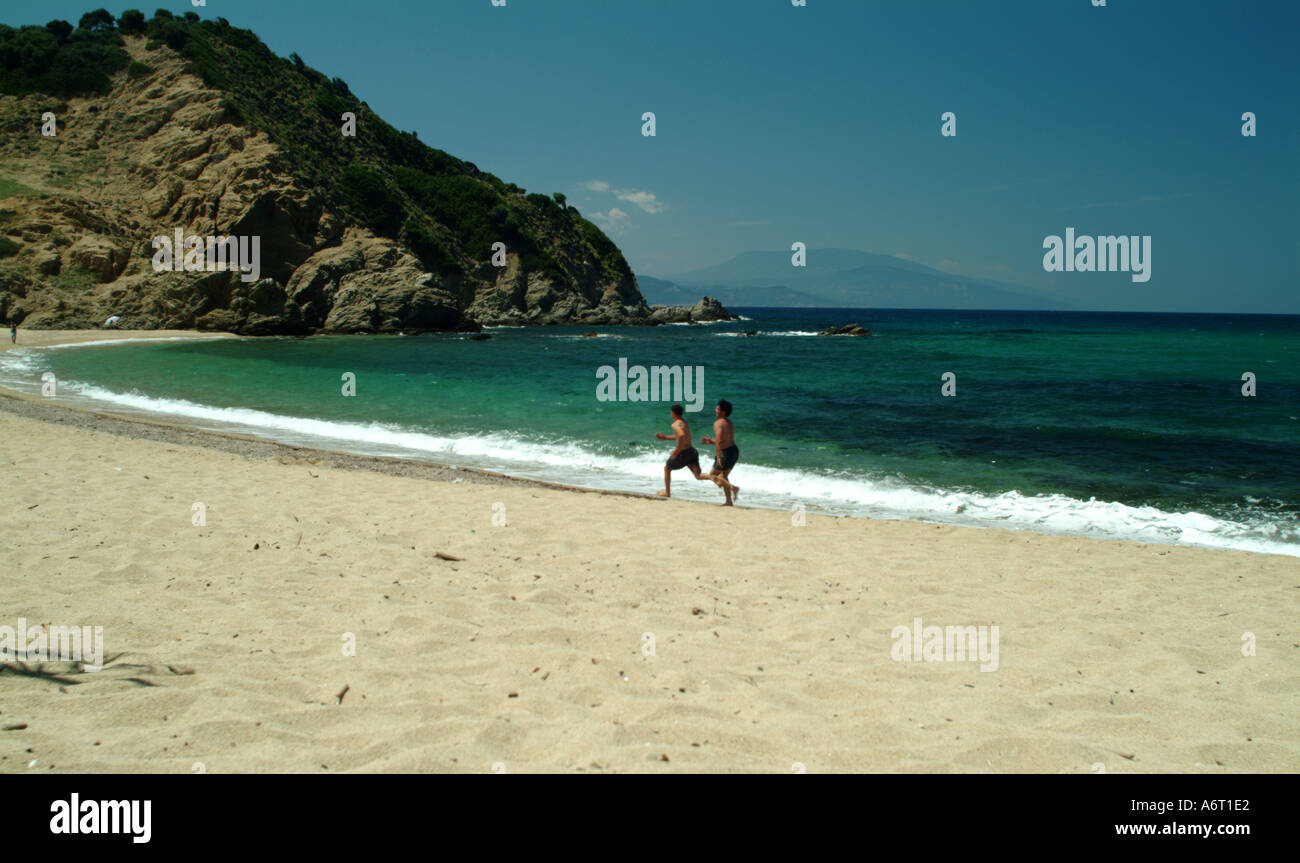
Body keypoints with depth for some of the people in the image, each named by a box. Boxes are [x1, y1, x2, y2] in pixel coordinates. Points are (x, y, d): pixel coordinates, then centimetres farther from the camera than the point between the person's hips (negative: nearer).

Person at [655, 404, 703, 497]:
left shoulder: (675, 424, -12)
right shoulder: (684, 423, 17)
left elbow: (681, 435, -32)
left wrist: (676, 450, -24)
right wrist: (666, 437, 37)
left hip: (682, 453, -7)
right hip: (692, 451, 7)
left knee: (667, 468, 21)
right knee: (698, 476, -4)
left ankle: (667, 492, 31)